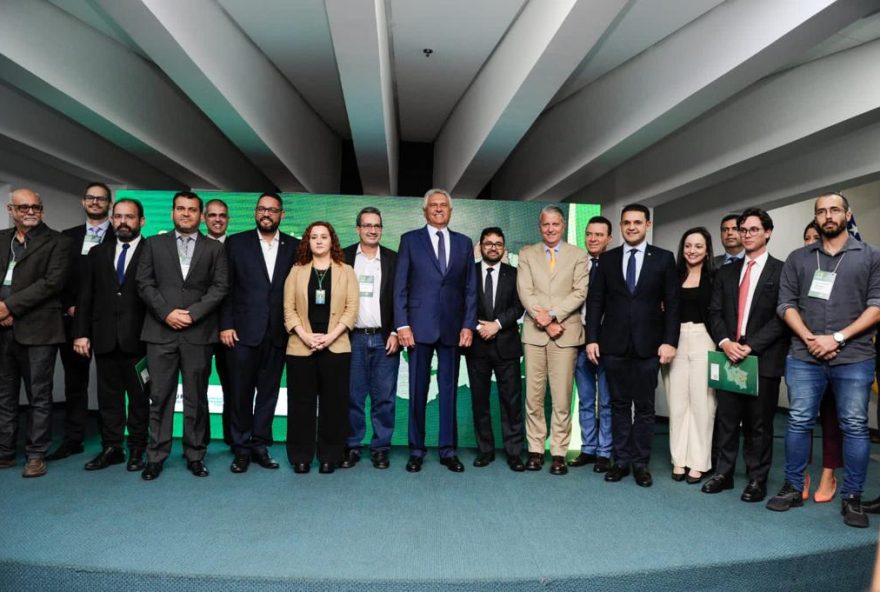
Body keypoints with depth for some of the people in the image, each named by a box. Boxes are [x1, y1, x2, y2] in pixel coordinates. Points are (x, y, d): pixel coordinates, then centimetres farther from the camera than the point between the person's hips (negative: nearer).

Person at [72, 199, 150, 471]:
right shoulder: (97, 253, 12)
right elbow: (85, 296, 11)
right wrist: (81, 333, 4)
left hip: (138, 339, -4)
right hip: (105, 338, 4)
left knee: (139, 396, 6)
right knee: (108, 396, 11)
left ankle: (137, 449, 18)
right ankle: (111, 448, 23)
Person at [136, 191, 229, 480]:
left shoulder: (214, 248, 10)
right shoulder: (154, 244, 12)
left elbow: (220, 287, 1)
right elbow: (144, 283, 4)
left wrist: (193, 313, -10)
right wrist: (167, 313, -9)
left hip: (199, 333, -1)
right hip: (161, 331, 1)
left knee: (196, 399, 5)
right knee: (160, 397, 4)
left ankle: (195, 455, 16)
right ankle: (156, 456, 14)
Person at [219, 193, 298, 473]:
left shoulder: (294, 247, 6)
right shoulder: (236, 243, 4)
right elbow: (225, 287, 1)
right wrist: (225, 325, -6)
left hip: (277, 334, 2)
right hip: (242, 332, -1)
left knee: (268, 392, 9)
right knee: (240, 393, 4)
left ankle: (260, 445, 21)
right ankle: (241, 449, 18)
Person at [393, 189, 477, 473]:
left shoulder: (464, 243, 11)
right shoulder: (410, 240, 5)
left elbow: (470, 288, 9)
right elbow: (400, 286, 0)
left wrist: (468, 325, 0)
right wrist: (402, 324, -7)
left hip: (452, 327, 2)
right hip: (420, 326, -2)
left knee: (449, 389, 7)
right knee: (418, 390, 5)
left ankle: (447, 450, 17)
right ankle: (416, 449, 16)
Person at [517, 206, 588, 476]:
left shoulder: (578, 255, 8)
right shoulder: (527, 254, 11)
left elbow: (579, 293, -2)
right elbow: (524, 292, 1)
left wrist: (552, 314, -13)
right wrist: (544, 321, -9)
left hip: (566, 332, -1)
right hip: (534, 332, 1)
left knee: (562, 397, 0)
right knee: (533, 396, 4)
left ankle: (558, 453, 9)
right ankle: (535, 450, 14)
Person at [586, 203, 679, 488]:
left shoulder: (664, 258, 4)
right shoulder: (607, 259, 8)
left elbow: (672, 303, 1)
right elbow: (595, 301, 5)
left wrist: (669, 341, -7)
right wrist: (592, 338, -2)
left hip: (648, 344, -1)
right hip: (614, 344, 1)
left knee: (644, 406, 6)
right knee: (619, 404, 9)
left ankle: (640, 463, 16)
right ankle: (621, 460, 18)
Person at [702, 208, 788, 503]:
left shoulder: (781, 271, -1)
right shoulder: (726, 272, 14)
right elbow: (714, 312, 9)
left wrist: (751, 346, -15)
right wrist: (725, 342, -8)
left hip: (764, 358, -4)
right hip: (729, 355, 4)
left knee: (759, 423, 6)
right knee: (726, 420, 8)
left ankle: (757, 479, 19)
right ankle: (724, 473, 19)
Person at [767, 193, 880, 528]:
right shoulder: (798, 258, 11)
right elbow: (786, 304, 6)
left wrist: (838, 337, -11)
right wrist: (809, 339, -8)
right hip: (804, 356, 1)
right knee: (798, 422, 4)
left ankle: (852, 498, 14)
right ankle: (793, 488, 15)